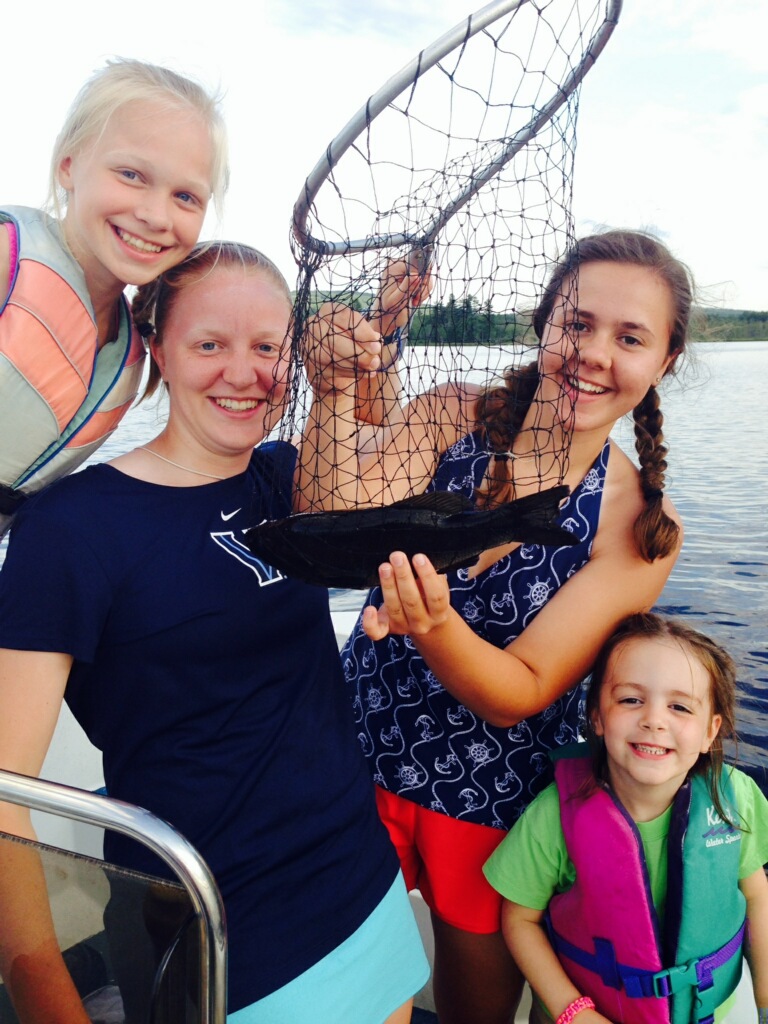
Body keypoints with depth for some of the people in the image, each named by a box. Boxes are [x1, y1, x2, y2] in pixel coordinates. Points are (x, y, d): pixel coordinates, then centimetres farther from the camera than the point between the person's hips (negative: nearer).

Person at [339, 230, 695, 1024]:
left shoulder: (641, 526, -14)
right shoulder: (451, 417, -12)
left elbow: (521, 692, -19)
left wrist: (434, 625, -38)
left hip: (496, 798, 0)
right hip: (360, 750, 1)